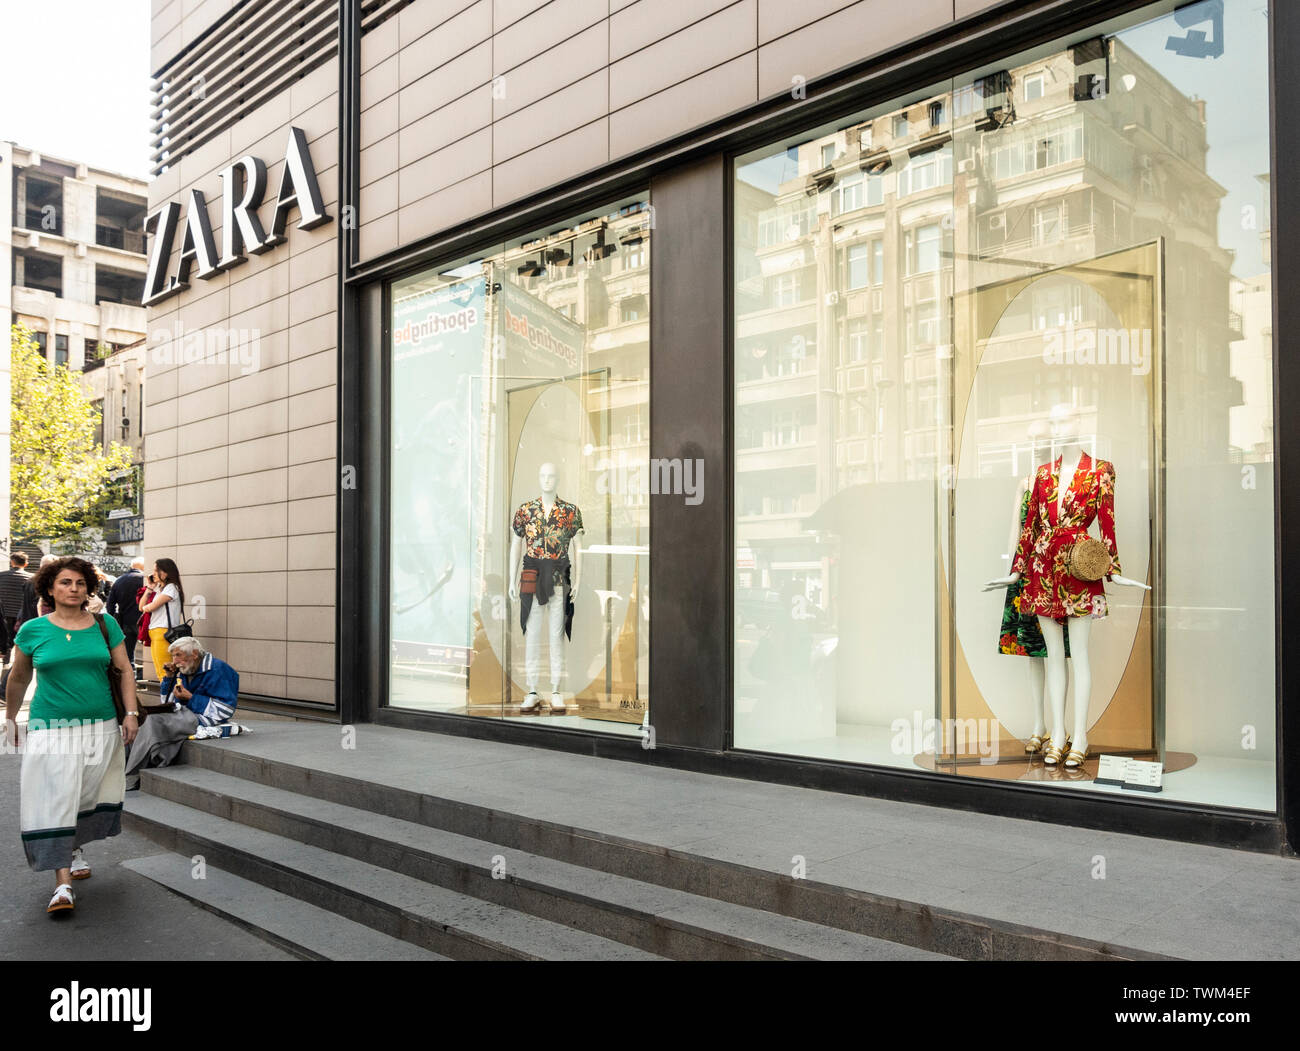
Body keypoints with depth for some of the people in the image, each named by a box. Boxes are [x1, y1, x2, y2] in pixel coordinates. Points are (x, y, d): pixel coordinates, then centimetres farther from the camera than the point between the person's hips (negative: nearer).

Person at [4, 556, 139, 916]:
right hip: (51, 730, -2)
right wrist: (10, 717, 22)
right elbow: (19, 677, 14)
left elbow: (124, 670, 7)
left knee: (91, 796, 8)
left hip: (101, 727, 2)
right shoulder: (33, 630, 1)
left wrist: (131, 713, 0)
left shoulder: (105, 625, 3)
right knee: (54, 801, -7)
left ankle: (75, 848, 36)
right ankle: (63, 883, -5)